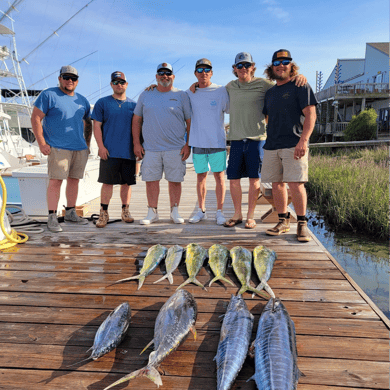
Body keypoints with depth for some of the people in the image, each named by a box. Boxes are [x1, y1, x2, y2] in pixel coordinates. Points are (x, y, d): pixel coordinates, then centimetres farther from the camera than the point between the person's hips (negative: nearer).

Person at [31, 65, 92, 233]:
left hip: (80, 149, 5)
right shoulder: (48, 95, 0)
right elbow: (35, 119, -5)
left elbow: (88, 123, 26)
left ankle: (70, 213, 19)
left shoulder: (82, 100, 17)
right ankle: (52, 217, -2)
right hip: (58, 148, -5)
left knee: (74, 180, 8)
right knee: (56, 180, -8)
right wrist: (42, 143, -12)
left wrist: (87, 143, 16)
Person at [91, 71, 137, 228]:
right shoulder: (102, 103, 6)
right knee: (107, 182, -1)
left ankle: (125, 211, 20)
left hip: (129, 152, 2)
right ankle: (104, 213, 9)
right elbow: (97, 126, 2)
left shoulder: (133, 105, 13)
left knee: (127, 183, 7)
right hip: (109, 151, -2)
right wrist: (101, 146, -8)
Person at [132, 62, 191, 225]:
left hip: (176, 149, -1)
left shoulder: (182, 96, 7)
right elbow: (137, 120, 13)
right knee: (151, 180, 4)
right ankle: (152, 212, 17)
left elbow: (190, 122, 5)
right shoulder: (145, 95, 12)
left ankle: (174, 211, 18)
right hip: (150, 148, 2)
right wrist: (136, 143, 5)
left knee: (175, 180, 2)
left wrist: (188, 144, -4)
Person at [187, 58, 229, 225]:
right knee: (200, 176, 8)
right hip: (197, 142, 2)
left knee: (219, 175, 1)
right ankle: (201, 211, 20)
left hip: (217, 141, -2)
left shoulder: (221, 91, 4)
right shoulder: (189, 93, 9)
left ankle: (219, 212, 11)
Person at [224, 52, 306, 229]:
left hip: (257, 138, -3)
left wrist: (299, 77, -15)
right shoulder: (230, 87, 14)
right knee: (233, 178, 3)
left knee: (254, 178, 1)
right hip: (236, 139, 3)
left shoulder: (262, 84, 3)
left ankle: (250, 216, 13)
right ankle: (237, 214, 19)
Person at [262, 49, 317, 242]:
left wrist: (303, 140, -20)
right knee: (277, 184, 6)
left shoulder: (300, 87, 2)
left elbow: (310, 114, -8)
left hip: (294, 145, -6)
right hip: (272, 146, 6)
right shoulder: (270, 93, 19)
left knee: (295, 183, -11)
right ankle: (283, 221, 18)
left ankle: (302, 224, 4)